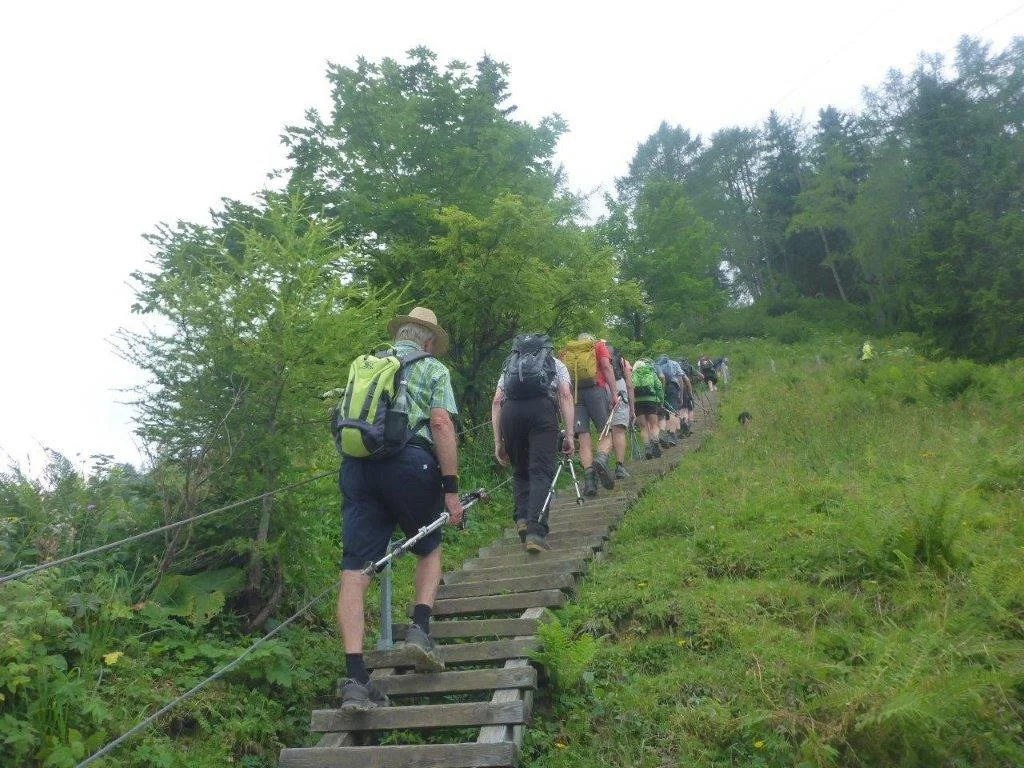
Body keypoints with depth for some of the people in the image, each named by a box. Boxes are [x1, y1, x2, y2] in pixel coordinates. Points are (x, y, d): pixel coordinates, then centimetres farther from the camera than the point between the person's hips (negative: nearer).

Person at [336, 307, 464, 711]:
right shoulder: (433, 368, 14)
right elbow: (440, 424, -1)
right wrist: (451, 488, -2)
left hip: (355, 464, 3)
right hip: (410, 461, -3)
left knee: (355, 568, -1)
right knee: (429, 549, 22)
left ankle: (355, 677, -8)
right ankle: (420, 627, 3)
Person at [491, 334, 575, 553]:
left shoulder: (509, 365, 34)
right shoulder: (555, 364, 30)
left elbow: (496, 402, 20)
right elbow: (565, 396, 12)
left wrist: (498, 442, 19)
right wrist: (569, 435, 7)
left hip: (510, 411, 2)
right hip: (542, 408, -2)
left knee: (521, 471, 19)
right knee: (541, 473, -3)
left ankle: (522, 518, -1)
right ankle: (536, 531, -16)